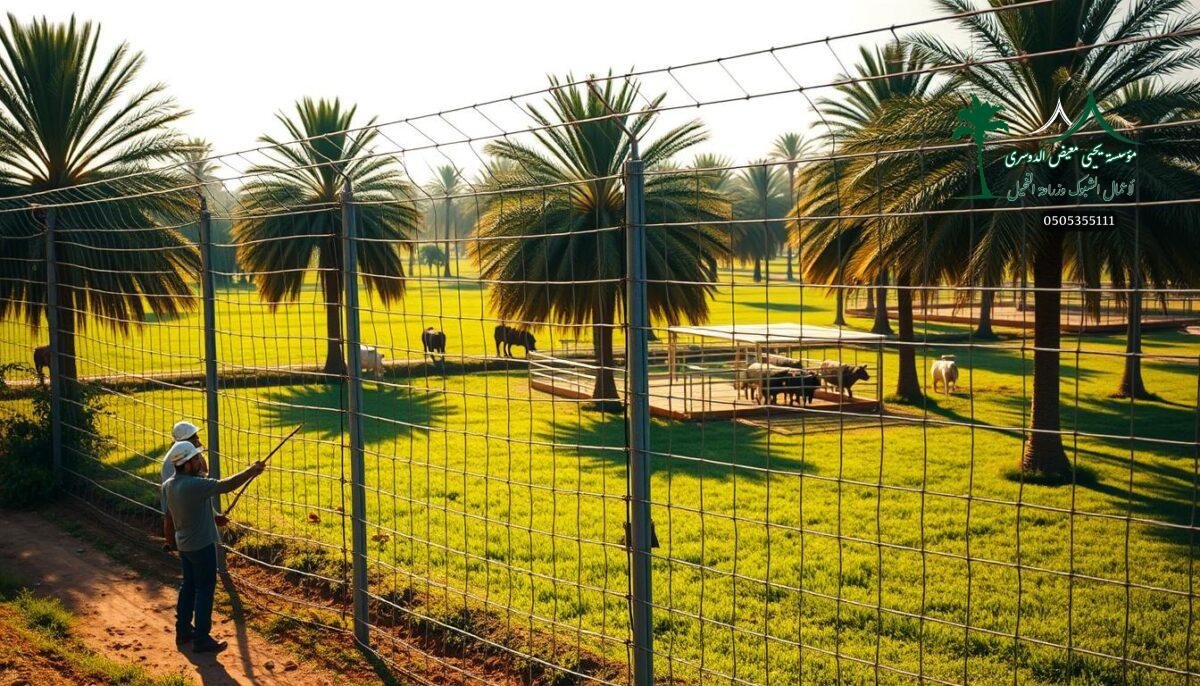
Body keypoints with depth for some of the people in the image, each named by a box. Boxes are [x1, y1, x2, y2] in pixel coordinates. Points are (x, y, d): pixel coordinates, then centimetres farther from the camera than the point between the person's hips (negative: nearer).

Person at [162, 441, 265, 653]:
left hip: (183, 544, 9)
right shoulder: (194, 485, -28)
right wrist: (251, 471, -19)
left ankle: (183, 629, 32)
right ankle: (201, 639, 6)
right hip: (202, 545, -9)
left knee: (188, 585, 21)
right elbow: (225, 485, -28)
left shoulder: (168, 486, 0)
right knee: (205, 589, 1)